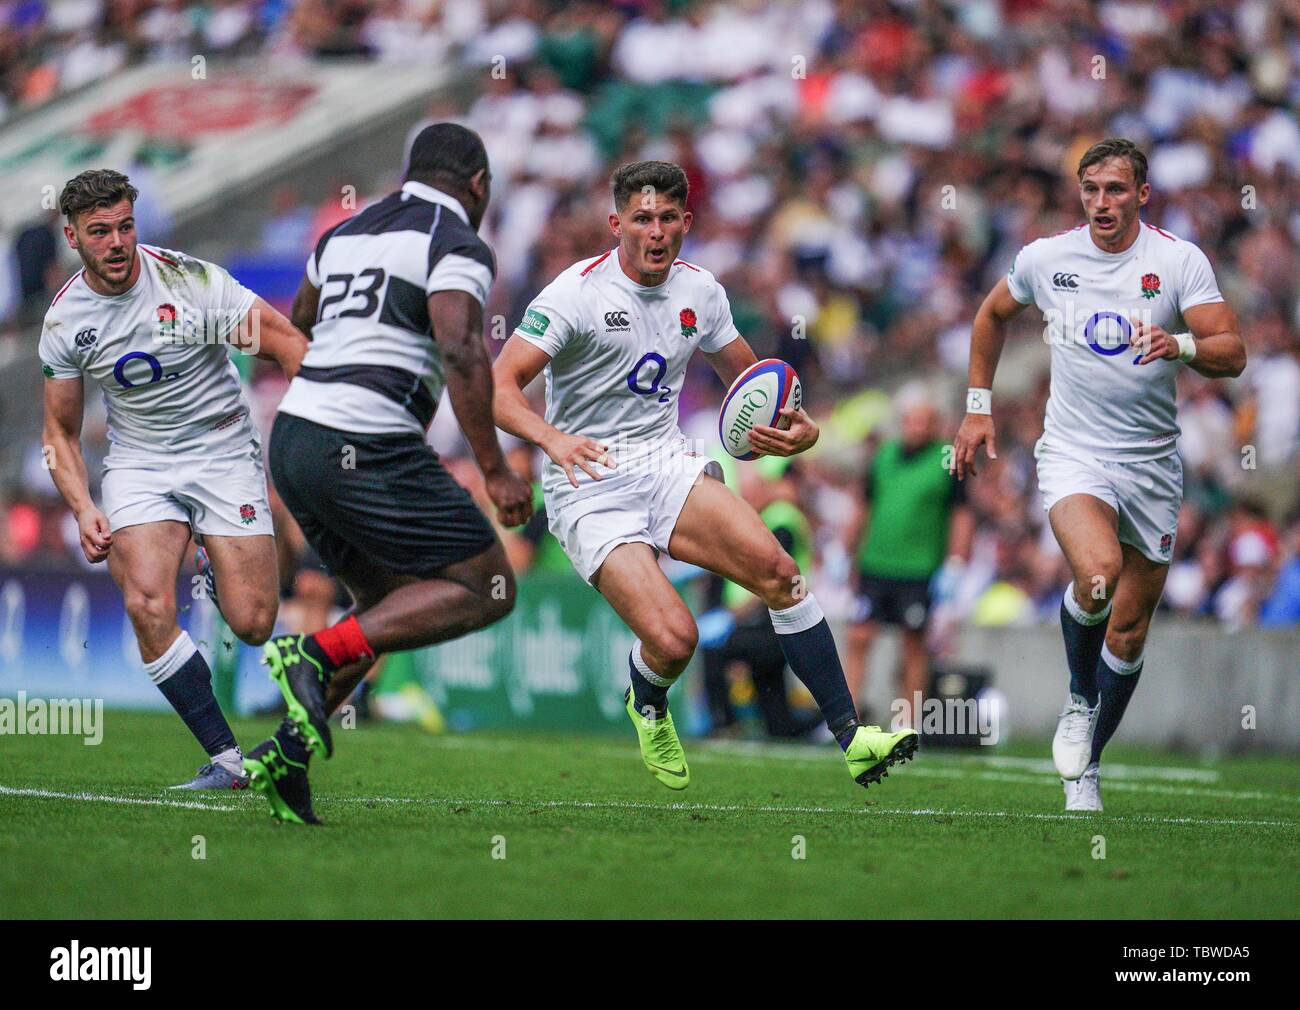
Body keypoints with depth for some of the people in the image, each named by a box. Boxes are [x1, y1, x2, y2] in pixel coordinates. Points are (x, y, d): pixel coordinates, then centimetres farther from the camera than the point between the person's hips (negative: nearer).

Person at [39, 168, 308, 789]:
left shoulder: (191, 281, -14)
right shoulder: (64, 320, -3)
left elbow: (287, 345, -10)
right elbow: (61, 432, 8)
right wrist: (83, 510, -9)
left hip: (222, 452, -2)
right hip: (138, 464, 2)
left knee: (251, 624, -10)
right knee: (147, 605, -23)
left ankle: (221, 577, 30)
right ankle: (226, 761, -14)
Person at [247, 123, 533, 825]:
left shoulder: (345, 234, 20)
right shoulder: (458, 246, -3)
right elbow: (462, 353, -18)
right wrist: (495, 471, -16)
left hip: (293, 433, 8)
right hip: (366, 449, -8)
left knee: (388, 607, 21)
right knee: (488, 588, 0)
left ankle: (286, 753, 6)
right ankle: (316, 654, -14)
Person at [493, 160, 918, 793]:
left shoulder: (699, 291, 7)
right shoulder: (578, 292, -11)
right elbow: (500, 386, -18)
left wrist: (793, 427, 0)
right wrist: (553, 438, -37)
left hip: (668, 466, 5)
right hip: (590, 487, -5)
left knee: (776, 569, -21)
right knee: (673, 640, -22)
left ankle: (849, 736, -14)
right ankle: (648, 707, 16)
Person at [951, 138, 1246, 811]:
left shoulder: (1180, 261, -6)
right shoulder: (1044, 258, 0)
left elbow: (1232, 353, -13)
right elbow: (993, 314, 20)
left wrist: (1180, 344, -33)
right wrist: (978, 408, 17)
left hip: (1152, 464, 1)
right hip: (1072, 453, -1)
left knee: (1128, 631, 6)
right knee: (1097, 573, -30)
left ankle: (1084, 769, 25)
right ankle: (1079, 702, -2)